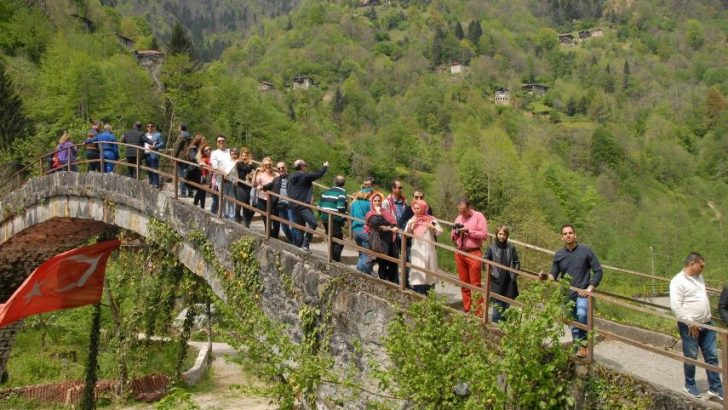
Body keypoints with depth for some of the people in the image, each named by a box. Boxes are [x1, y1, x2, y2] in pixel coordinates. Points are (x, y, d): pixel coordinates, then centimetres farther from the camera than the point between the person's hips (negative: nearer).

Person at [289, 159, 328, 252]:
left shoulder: (292, 178, 15)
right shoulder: (305, 176, -10)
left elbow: (289, 192, 21)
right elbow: (319, 174, -3)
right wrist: (325, 166, 15)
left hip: (294, 206, 9)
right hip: (303, 206, -9)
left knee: (298, 227, 14)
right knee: (313, 223, -16)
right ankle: (305, 245, -20)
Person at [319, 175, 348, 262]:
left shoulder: (326, 191, 12)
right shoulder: (342, 193, -9)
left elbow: (319, 205, 12)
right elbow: (341, 208, -19)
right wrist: (344, 220, -9)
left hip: (325, 219, 7)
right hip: (335, 220, -7)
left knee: (331, 241, 21)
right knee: (339, 243, -2)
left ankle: (331, 259, 28)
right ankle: (336, 261, -7)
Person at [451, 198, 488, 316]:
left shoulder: (479, 216, -3)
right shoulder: (458, 218, 15)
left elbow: (484, 235, -11)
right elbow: (452, 238, 19)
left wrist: (468, 231, -14)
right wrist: (455, 233, -3)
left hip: (473, 254, -6)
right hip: (459, 254, 6)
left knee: (475, 284, -5)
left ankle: (479, 312, -3)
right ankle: (466, 310, 14)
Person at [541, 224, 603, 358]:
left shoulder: (586, 251, -5)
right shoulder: (558, 255, 4)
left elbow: (598, 271, -2)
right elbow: (553, 276, 8)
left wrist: (589, 289, -11)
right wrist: (545, 277, -15)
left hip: (583, 293, -4)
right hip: (567, 294, 4)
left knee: (582, 315, -30)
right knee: (573, 324, 11)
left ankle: (583, 343, -11)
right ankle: (578, 348, 26)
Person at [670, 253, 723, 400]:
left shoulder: (699, 277, 10)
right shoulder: (678, 281, -16)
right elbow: (675, 306, -21)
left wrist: (707, 317, 16)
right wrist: (690, 323, -18)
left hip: (706, 324, 7)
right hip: (690, 326, -7)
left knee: (712, 356, 8)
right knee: (691, 357, 5)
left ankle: (715, 388, 16)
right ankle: (690, 385, 22)